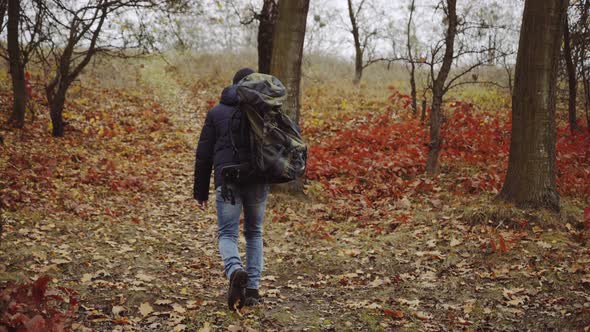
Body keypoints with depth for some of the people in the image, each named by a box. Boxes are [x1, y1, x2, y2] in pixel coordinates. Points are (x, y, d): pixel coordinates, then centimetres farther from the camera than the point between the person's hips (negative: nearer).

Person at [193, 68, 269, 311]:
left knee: (227, 234, 6)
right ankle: (252, 289, 13)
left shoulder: (216, 112, 8)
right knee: (254, 234, 16)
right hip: (258, 181, 1)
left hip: (227, 182, -1)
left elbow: (203, 155, 7)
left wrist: (201, 192, 12)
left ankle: (235, 271, -24)